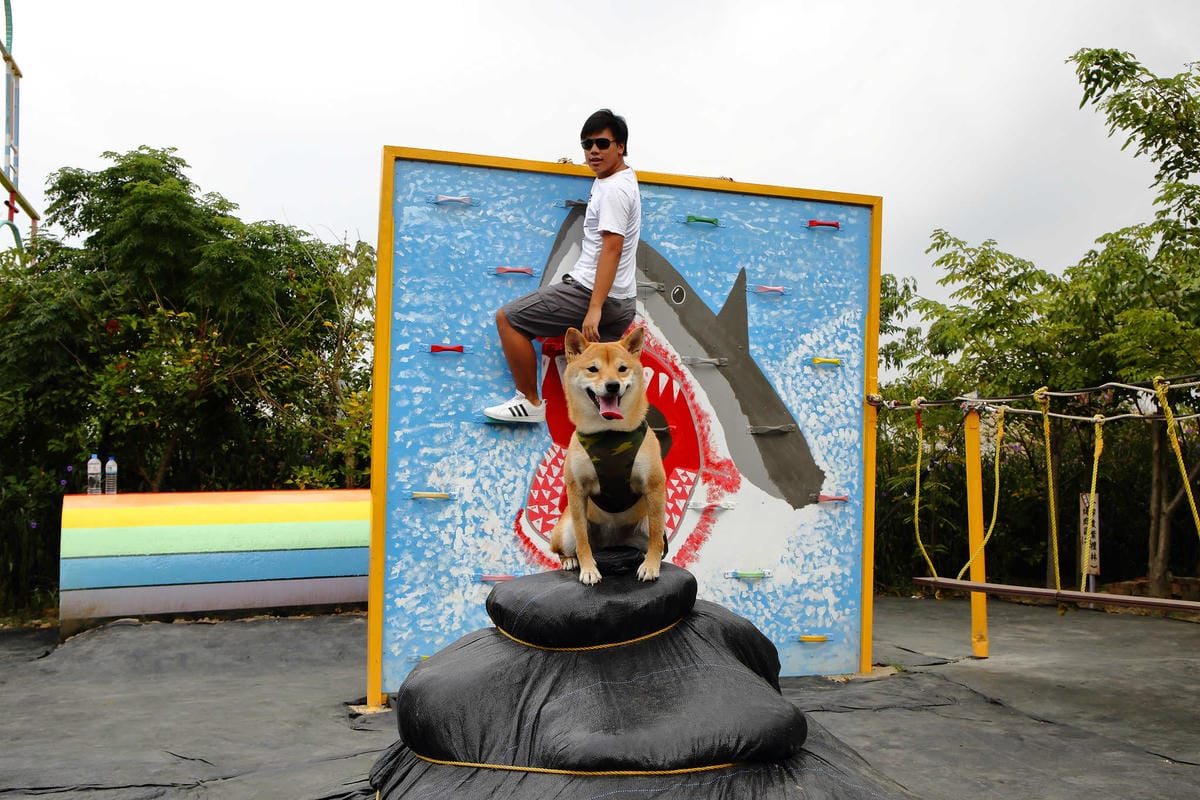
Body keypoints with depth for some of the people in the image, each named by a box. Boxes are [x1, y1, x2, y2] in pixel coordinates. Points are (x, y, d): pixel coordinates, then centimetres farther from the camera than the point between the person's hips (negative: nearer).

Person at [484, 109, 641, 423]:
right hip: (622, 302, 11)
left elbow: (612, 249, -24)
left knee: (507, 318, -5)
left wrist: (594, 308, -29)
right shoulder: (622, 178, 16)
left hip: (591, 292, -11)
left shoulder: (614, 190, -15)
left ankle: (530, 402, 1)